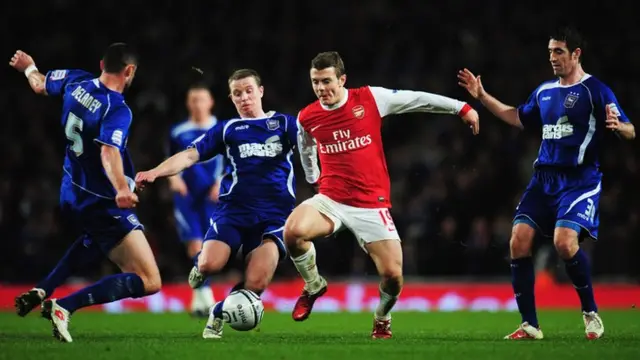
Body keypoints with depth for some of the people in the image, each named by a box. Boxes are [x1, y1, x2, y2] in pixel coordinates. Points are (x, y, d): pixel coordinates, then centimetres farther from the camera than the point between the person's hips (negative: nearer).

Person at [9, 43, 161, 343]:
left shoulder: (76, 82, -2)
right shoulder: (118, 110, -22)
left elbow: (40, 85, 19)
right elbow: (109, 151, -40)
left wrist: (28, 67, 43)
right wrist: (122, 189, -56)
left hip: (71, 198, 9)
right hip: (104, 206, -9)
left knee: (95, 241, 41)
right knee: (149, 282, -9)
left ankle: (42, 291, 22)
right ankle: (64, 307, -20)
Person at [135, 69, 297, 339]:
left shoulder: (283, 123, 12)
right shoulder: (227, 130, 14)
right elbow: (190, 155, 4)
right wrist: (155, 172, -12)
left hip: (275, 213, -1)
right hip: (233, 209, 1)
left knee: (256, 283, -19)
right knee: (209, 265, -25)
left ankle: (219, 312, 12)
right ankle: (200, 268, 14)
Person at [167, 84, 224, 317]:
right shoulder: (178, 133, 7)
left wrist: (221, 182, -11)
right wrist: (174, 178, -7)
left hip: (211, 196, 0)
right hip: (186, 195, 0)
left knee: (208, 246, 1)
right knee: (194, 244, -12)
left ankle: (199, 298, 16)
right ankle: (204, 293, -15)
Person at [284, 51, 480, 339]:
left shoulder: (370, 99, -6)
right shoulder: (306, 118, 2)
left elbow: (417, 100, 3)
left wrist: (461, 108, 5)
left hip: (372, 205, -1)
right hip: (330, 200, 1)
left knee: (392, 275, -11)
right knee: (293, 231, -29)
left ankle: (382, 317, 25)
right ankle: (313, 287, 0)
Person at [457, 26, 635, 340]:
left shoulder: (595, 90, -7)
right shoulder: (544, 91, 14)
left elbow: (629, 131, -11)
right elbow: (519, 118, 31)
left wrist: (617, 126, -35)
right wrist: (482, 96, 28)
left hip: (580, 180, -7)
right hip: (544, 178, 7)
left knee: (564, 241, -25)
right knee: (519, 241, -6)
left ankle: (591, 313, -2)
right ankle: (530, 325, 3)